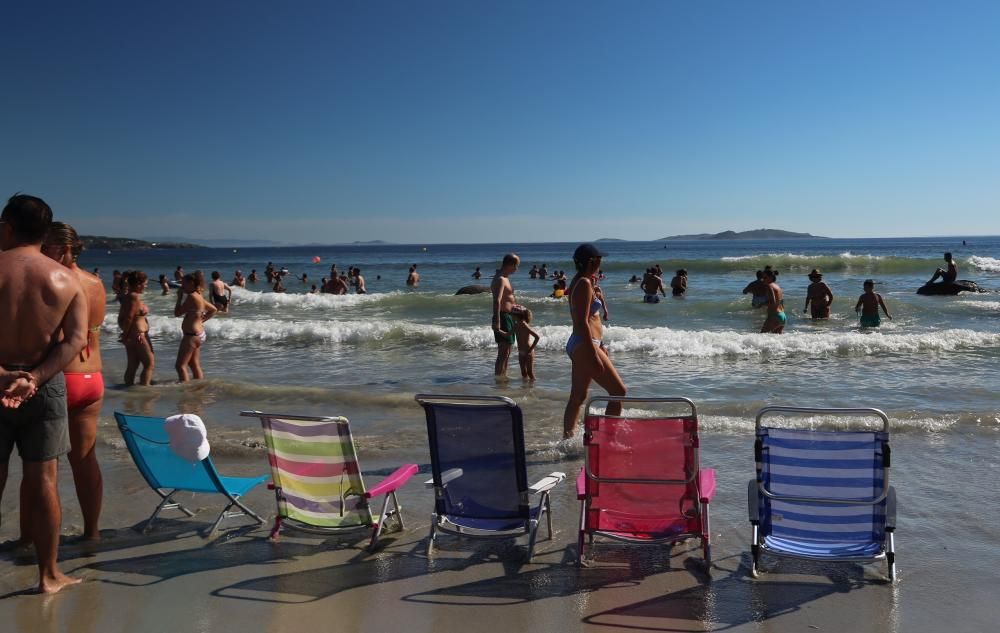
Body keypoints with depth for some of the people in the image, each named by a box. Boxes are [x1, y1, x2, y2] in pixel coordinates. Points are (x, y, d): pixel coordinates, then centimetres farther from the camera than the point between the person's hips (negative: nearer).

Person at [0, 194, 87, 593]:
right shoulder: (67, 279, 0)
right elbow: (76, 340, -9)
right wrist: (34, 378, -14)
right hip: (44, 387, 1)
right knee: (43, 482, 7)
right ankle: (49, 575, 16)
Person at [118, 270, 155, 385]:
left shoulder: (128, 297, 13)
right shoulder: (135, 297, -17)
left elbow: (121, 319, 14)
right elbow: (129, 318, -22)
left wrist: (125, 332, 12)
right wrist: (126, 334, -12)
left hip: (132, 336, 10)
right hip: (137, 336, -10)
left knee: (132, 366, 12)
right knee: (150, 363, -5)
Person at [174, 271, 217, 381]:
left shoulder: (191, 296, -16)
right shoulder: (199, 297, 11)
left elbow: (177, 313, -14)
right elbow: (213, 310, 24)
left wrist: (179, 297, -5)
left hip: (191, 335, -10)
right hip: (199, 334, 10)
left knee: (180, 365, -9)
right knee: (195, 365, 14)